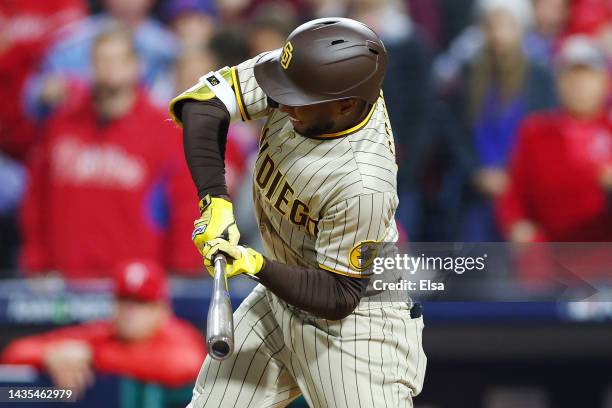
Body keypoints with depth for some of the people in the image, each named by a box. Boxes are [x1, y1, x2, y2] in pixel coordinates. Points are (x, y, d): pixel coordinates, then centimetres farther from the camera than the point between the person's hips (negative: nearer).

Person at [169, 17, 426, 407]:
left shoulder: (363, 187, -35)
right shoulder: (308, 73, -19)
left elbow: (338, 297, -26)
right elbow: (204, 103, -14)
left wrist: (257, 266, -35)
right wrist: (215, 199, -23)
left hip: (354, 315, -7)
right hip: (279, 297, 7)